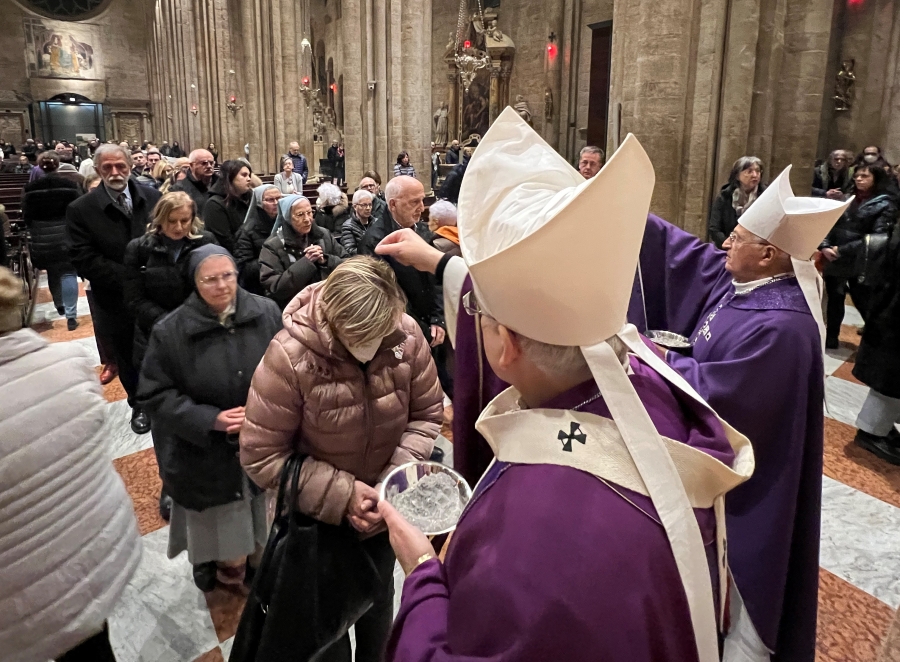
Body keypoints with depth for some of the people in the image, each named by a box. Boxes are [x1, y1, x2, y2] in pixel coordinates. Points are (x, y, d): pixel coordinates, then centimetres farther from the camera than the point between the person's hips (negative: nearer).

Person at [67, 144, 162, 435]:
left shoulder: (153, 198, -3)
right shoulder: (81, 209, -10)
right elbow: (84, 261, -15)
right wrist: (130, 277, -21)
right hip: (117, 301, -1)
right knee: (128, 358, 16)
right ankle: (139, 405, 38)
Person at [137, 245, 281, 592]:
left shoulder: (266, 313, -8)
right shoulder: (171, 331, -14)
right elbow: (155, 394, -9)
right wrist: (209, 420, -20)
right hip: (204, 453, -2)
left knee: (257, 519, 19)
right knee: (220, 530, 14)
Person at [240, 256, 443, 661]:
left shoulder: (407, 335, -21)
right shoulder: (289, 356, -31)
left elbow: (427, 414, -8)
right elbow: (260, 457, -22)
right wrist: (341, 494, -27)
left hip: (383, 507, 4)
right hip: (318, 517, -3)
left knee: (379, 600, 29)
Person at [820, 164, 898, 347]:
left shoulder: (884, 204, -4)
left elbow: (877, 237, -13)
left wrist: (842, 250, -16)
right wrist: (825, 246, -9)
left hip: (861, 264, -5)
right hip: (834, 259, 5)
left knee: (863, 303, -1)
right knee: (834, 299, 14)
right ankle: (831, 337, 28)